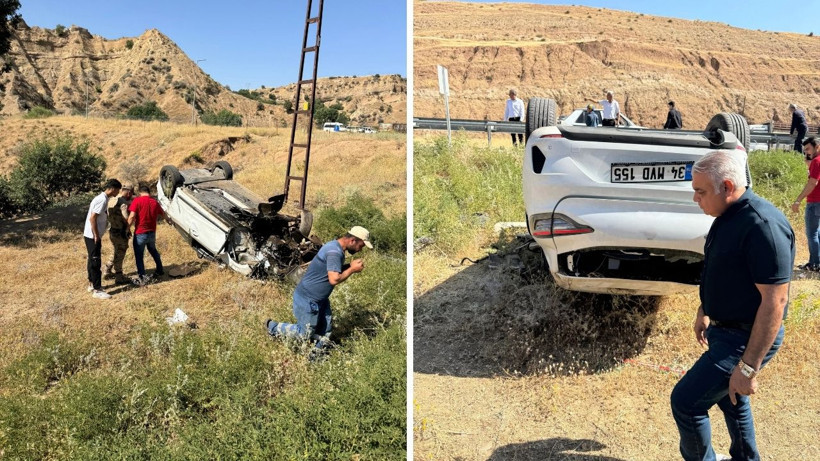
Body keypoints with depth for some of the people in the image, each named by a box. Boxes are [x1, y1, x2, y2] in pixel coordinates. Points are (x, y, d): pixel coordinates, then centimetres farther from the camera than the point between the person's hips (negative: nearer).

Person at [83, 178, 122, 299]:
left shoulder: (101, 198, 11)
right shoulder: (102, 200, -18)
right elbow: (92, 218, -23)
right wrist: (96, 236, -18)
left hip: (91, 235, 10)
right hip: (93, 236, -10)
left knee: (93, 260, 18)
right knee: (96, 262, -5)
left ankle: (92, 284, 30)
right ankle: (97, 290, -1)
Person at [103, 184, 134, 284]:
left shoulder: (111, 200, 6)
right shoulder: (123, 202, -21)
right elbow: (126, 219, -27)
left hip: (111, 230, 8)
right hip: (120, 232, -8)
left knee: (116, 252, 25)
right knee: (120, 254, 3)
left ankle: (107, 272, 32)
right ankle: (119, 277, 12)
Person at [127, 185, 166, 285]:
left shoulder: (137, 200, -10)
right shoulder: (155, 202, 3)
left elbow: (132, 216, -19)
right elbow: (163, 214, 19)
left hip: (140, 233, -5)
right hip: (152, 233, 5)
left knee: (139, 255, 5)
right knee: (153, 251, 27)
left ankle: (142, 277, 2)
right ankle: (160, 270, 37)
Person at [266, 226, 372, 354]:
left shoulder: (335, 247, 4)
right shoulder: (334, 252, -27)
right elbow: (334, 279, -35)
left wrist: (350, 266, -1)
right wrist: (352, 269, -21)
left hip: (319, 298, 10)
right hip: (307, 300, -10)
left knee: (326, 330, 14)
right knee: (305, 334, 4)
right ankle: (273, 327, 19)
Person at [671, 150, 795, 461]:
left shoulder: (762, 225, -27)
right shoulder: (728, 217, 3)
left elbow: (775, 301, -28)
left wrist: (748, 367, -27)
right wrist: (704, 312, 25)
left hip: (746, 339, -10)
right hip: (725, 329, 10)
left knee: (686, 401, -6)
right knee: (728, 396, 25)